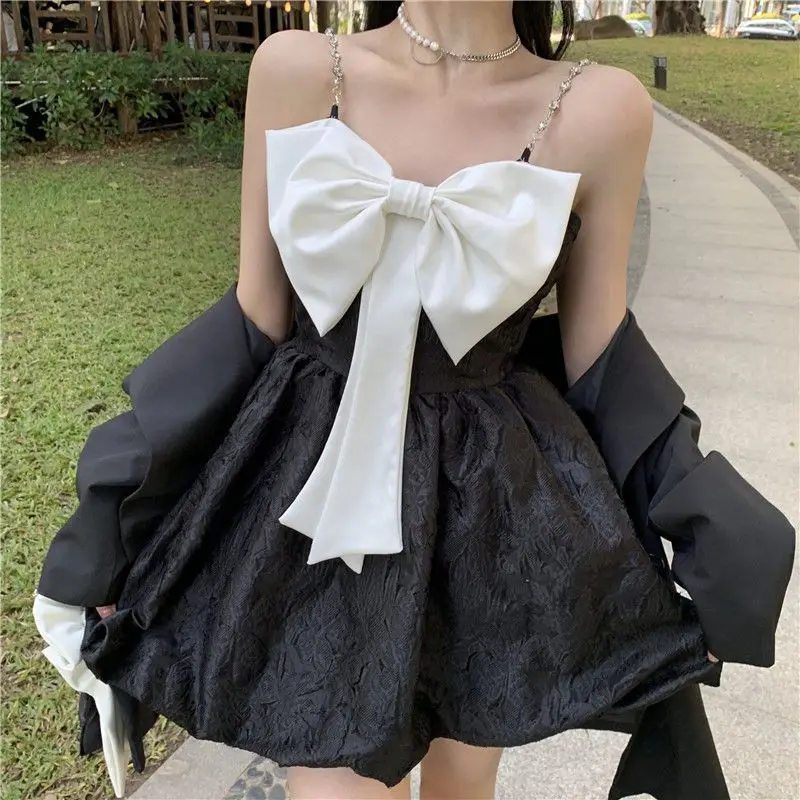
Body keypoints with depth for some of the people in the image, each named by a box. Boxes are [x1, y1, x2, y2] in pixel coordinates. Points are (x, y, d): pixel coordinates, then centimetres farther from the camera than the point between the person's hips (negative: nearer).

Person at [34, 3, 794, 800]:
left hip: (497, 499, 1)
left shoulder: (599, 109, -8)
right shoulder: (295, 68, -6)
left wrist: (705, 545, 4)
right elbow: (254, 323, -1)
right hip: (315, 485, 0)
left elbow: (596, 353, 0)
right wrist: (119, 513, 2)